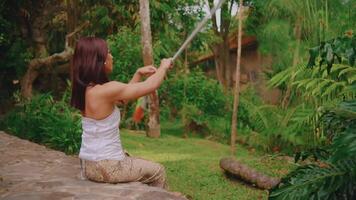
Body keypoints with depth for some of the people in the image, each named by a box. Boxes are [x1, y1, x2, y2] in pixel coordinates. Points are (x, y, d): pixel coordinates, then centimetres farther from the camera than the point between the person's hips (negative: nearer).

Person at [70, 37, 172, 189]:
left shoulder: (85, 89, 3)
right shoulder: (106, 90, -24)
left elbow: (123, 95, 18)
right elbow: (150, 86, -16)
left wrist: (139, 73, 15)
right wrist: (163, 67, 1)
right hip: (106, 167, -9)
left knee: (141, 163, 32)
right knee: (157, 171, 14)